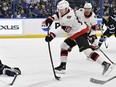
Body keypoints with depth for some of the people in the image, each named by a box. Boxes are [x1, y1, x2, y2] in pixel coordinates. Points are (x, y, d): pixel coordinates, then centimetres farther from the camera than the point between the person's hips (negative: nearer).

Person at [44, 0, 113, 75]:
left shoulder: (69, 17, -28)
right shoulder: (64, 10, 0)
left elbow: (64, 29, -31)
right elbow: (58, 15, 20)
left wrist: (52, 35, -35)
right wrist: (51, 18, 1)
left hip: (80, 33, -11)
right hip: (73, 34, 11)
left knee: (87, 50, -23)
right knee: (64, 46, 15)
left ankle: (105, 64, -28)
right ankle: (62, 66, 22)